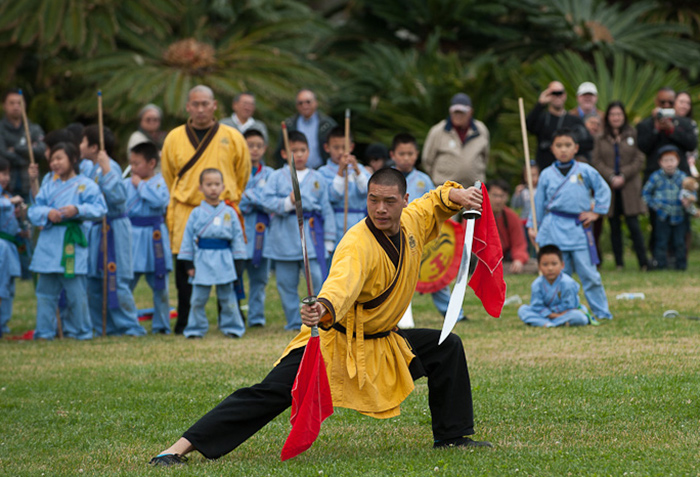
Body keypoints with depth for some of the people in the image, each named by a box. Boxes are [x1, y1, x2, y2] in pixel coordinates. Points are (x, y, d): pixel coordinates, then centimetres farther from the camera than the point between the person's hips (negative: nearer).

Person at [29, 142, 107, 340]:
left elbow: (99, 209, -9)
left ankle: (79, 331, 10)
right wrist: (47, 213, -13)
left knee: (76, 291, -3)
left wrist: (78, 210, -22)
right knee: (45, 290, 8)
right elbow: (34, 210, 7)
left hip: (73, 242, -4)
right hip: (49, 243, 5)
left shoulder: (86, 185, -1)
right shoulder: (48, 186, 12)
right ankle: (44, 331, 16)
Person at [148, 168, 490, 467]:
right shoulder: (358, 244, -27)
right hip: (334, 341, -7)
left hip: (380, 343, 8)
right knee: (271, 394, -21)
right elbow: (343, 281, -48)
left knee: (447, 348, 5)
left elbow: (433, 205, 20)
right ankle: (179, 448, -29)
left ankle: (453, 435, 21)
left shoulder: (411, 222, -3)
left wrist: (454, 195, -3)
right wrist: (324, 308, -70)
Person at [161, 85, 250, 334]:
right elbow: (168, 174, 17)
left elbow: (243, 173, 13)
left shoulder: (232, 137, 1)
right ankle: (185, 324, 11)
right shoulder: (174, 138, 4)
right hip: (185, 214, 1)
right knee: (185, 273, 1)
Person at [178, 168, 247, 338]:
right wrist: (188, 263, 1)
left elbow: (237, 236, 8)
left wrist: (238, 260, 4)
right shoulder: (197, 213, 2)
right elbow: (188, 237, 4)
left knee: (227, 297, 6)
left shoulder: (229, 213, 4)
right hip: (202, 259, 0)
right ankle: (196, 329, 11)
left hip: (224, 259, 1)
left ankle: (232, 327, 16)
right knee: (199, 298, 1)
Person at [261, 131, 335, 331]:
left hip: (311, 234, 0)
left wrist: (329, 239, 6)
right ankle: (294, 322, 15)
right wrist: (287, 202, -20)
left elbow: (326, 209, 9)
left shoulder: (317, 179, 9)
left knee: (317, 278, -10)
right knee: (286, 283, 5)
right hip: (284, 237, 0)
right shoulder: (277, 177, 6)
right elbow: (267, 201, -4)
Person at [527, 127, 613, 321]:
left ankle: (602, 312, 7)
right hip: (553, 229, 1)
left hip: (578, 227, -1)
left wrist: (596, 212, 4)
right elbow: (539, 202, 14)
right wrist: (532, 226, 12)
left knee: (588, 273, -1)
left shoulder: (585, 171, 3)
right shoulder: (547, 174, 8)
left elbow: (603, 190, 11)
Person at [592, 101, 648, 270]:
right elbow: (597, 161, 2)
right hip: (608, 187, 2)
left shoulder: (633, 135, 5)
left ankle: (643, 262, -7)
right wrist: (611, 177, -12)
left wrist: (623, 176, -10)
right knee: (614, 226, 5)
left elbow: (639, 160, 1)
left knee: (633, 224, -8)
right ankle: (619, 263, 9)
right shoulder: (601, 138, 7)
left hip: (629, 186, -2)